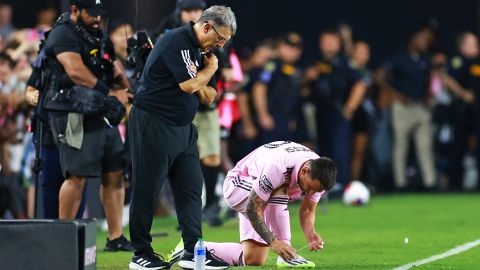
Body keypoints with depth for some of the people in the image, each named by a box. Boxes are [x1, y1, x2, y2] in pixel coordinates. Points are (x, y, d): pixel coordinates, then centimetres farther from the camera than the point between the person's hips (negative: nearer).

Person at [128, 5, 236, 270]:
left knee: (191, 188, 2)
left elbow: (208, 97, 17)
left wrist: (199, 77, -5)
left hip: (183, 128, 9)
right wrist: (210, 68, -3)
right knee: (146, 189, -2)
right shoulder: (176, 41, -15)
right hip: (153, 125, -9)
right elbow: (189, 85, -22)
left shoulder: (200, 50, 14)